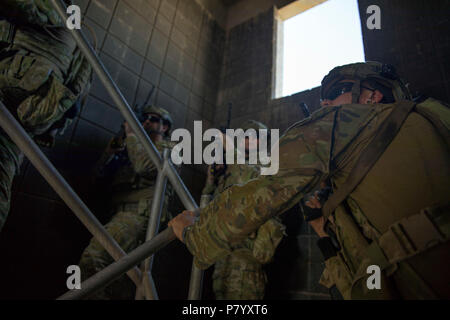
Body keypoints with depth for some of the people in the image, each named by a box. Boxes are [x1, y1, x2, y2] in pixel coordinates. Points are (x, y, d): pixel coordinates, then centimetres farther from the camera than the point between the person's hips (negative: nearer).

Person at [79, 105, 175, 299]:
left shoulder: (168, 149, 7)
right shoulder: (135, 148, 28)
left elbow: (143, 166, -15)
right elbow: (102, 175, 21)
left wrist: (131, 135, -2)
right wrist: (113, 149, 6)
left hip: (139, 212, -8)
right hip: (123, 214, 8)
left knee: (93, 257, -25)